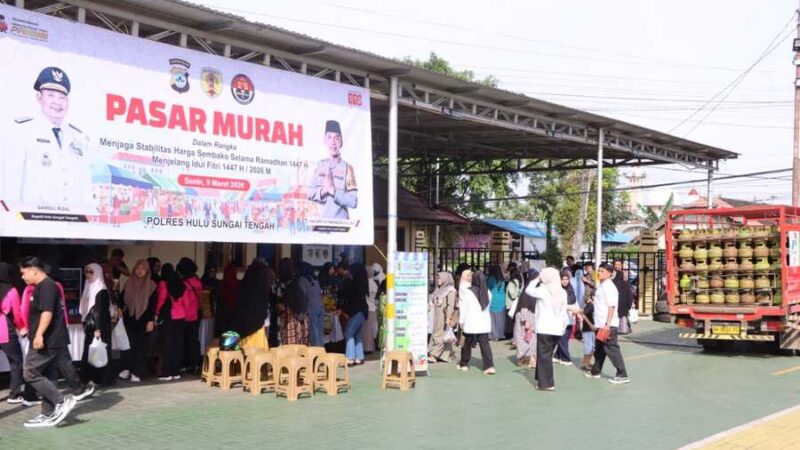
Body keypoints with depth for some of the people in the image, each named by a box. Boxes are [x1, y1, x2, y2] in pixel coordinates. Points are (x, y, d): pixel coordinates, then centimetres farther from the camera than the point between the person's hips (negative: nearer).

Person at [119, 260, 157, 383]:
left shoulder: (151, 285, -2)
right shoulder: (129, 283, 7)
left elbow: (153, 304, -4)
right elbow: (123, 299, 10)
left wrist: (151, 320, -9)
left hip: (143, 319, -2)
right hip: (129, 318, 3)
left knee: (140, 346, 2)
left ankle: (137, 373, 7)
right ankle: (128, 368, 12)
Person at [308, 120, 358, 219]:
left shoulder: (347, 168, -7)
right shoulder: (320, 165, 7)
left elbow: (353, 201, -11)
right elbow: (311, 194, 8)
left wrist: (333, 190, -19)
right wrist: (324, 190, -11)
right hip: (321, 220, 4)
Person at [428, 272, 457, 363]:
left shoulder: (451, 291, -9)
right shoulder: (439, 290, 16)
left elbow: (451, 305, -14)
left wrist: (448, 318, -20)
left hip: (444, 317, -8)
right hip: (437, 316, 8)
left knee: (440, 335, -9)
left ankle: (433, 355, -11)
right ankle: (445, 356, 10)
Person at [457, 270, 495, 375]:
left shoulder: (467, 291, -9)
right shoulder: (487, 292, 5)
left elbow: (463, 307, -7)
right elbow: (487, 306, 11)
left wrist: (461, 321, 0)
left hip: (471, 322, -3)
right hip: (484, 321, 3)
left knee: (467, 343, 13)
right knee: (485, 343, 0)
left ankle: (464, 364, 26)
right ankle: (489, 366, -11)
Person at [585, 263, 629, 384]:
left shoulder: (609, 287, -15)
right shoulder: (601, 286, 14)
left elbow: (612, 306, -21)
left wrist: (607, 324, -25)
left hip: (608, 325, -10)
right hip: (601, 324, 10)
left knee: (612, 349, -8)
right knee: (599, 348, 19)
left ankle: (622, 375, -5)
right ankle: (595, 371, 32)